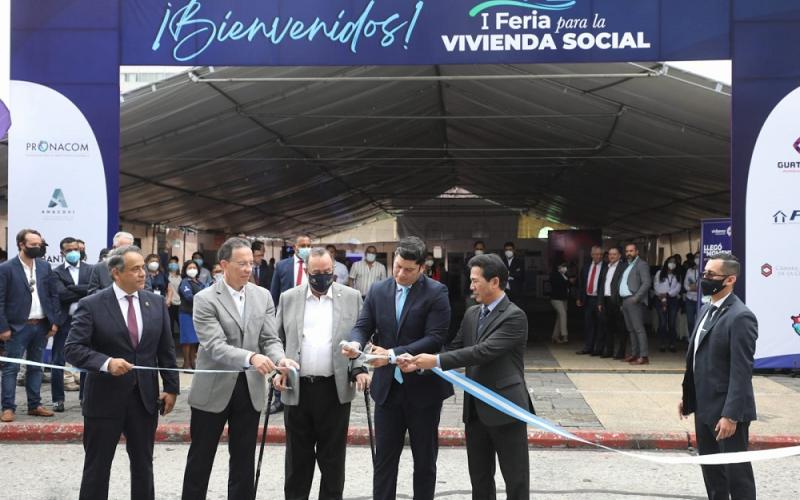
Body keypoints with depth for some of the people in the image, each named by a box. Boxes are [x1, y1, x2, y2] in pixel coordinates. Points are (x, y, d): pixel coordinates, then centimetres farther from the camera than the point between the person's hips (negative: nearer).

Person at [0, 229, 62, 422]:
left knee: (36, 367, 12)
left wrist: (55, 321, 1)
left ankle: (35, 405, 19)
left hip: (41, 325, 4)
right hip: (18, 326, -4)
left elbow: (54, 295, 8)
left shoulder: (45, 267, 7)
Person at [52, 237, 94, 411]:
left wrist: (72, 289, -12)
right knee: (58, 361, 2)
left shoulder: (90, 269, 6)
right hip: (64, 321, -1)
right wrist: (83, 290, -11)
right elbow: (60, 294, -13)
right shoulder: (57, 272, 2)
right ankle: (58, 399, 11)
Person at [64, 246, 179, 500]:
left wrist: (171, 387, 5)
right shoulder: (91, 305, -9)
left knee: (143, 465, 13)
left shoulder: (157, 302, 4)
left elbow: (166, 350, 8)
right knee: (97, 466, 7)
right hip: (105, 398, -3)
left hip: (145, 396, 4)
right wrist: (106, 363, -28)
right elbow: (73, 348, -14)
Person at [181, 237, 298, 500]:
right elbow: (215, 346, -20)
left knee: (244, 462, 11)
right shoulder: (205, 299, -10)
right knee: (200, 459, 9)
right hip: (214, 389, -4)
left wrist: (280, 359, -22)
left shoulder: (263, 296, 4)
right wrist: (250, 357, -35)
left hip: (250, 388, 4)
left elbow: (271, 339, 1)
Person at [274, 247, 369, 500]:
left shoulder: (351, 297, 4)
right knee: (298, 455, 9)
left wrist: (360, 368, -7)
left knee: (333, 455, 6)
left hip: (336, 389, -1)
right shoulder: (288, 298, 6)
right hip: (297, 388, 1)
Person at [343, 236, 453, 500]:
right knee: (384, 458, 8)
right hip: (387, 387, 4)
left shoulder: (436, 293, -10)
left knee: (425, 458, 10)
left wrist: (393, 354, -24)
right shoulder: (378, 290, 4)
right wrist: (356, 343, -21)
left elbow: (435, 338, -18)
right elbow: (363, 326, 3)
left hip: (423, 387, -3)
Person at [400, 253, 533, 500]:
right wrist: (420, 363, -7)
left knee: (516, 479, 3)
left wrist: (437, 361, -24)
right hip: (475, 409, 7)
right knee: (480, 478, 15)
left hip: (505, 408, -7)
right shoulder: (471, 314, 11)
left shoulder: (514, 317, -14)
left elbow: (484, 351, -23)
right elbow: (454, 348, 10)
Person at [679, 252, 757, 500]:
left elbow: (741, 371, -22)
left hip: (726, 410, -9)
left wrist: (731, 415, -24)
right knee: (711, 467, 18)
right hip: (704, 406, 9)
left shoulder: (740, 317, -18)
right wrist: (687, 396, 16)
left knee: (736, 471, 3)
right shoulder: (707, 309, 11)